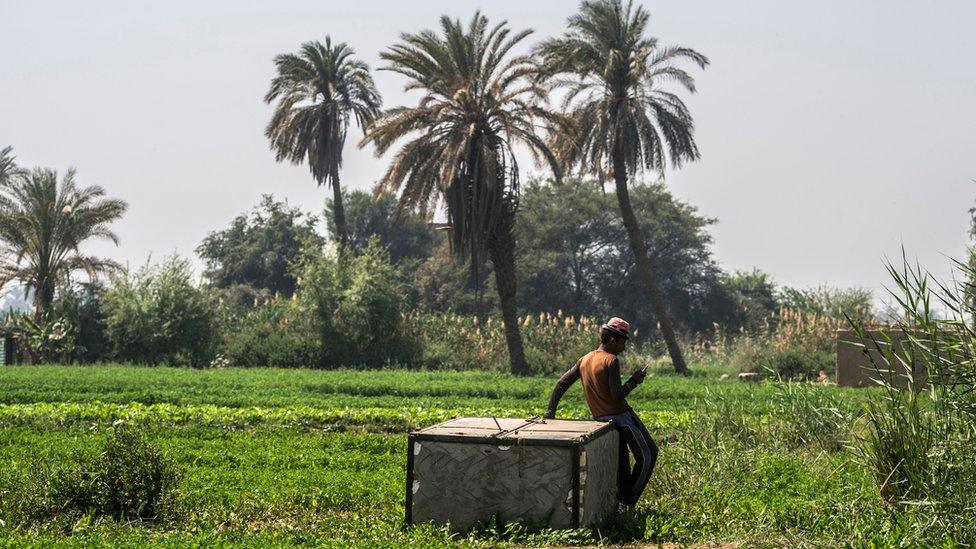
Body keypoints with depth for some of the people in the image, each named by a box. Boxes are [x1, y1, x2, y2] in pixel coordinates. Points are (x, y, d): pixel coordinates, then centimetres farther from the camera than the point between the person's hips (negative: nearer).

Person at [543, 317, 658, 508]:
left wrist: (550, 412, 4)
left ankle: (622, 499, 17)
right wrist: (634, 380, -8)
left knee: (621, 464, 18)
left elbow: (561, 383, 4)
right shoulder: (611, 360, -15)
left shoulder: (585, 360, 8)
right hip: (621, 416, -8)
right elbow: (617, 395, -22)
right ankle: (628, 502, 2)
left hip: (601, 419, 8)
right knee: (648, 454, 4)